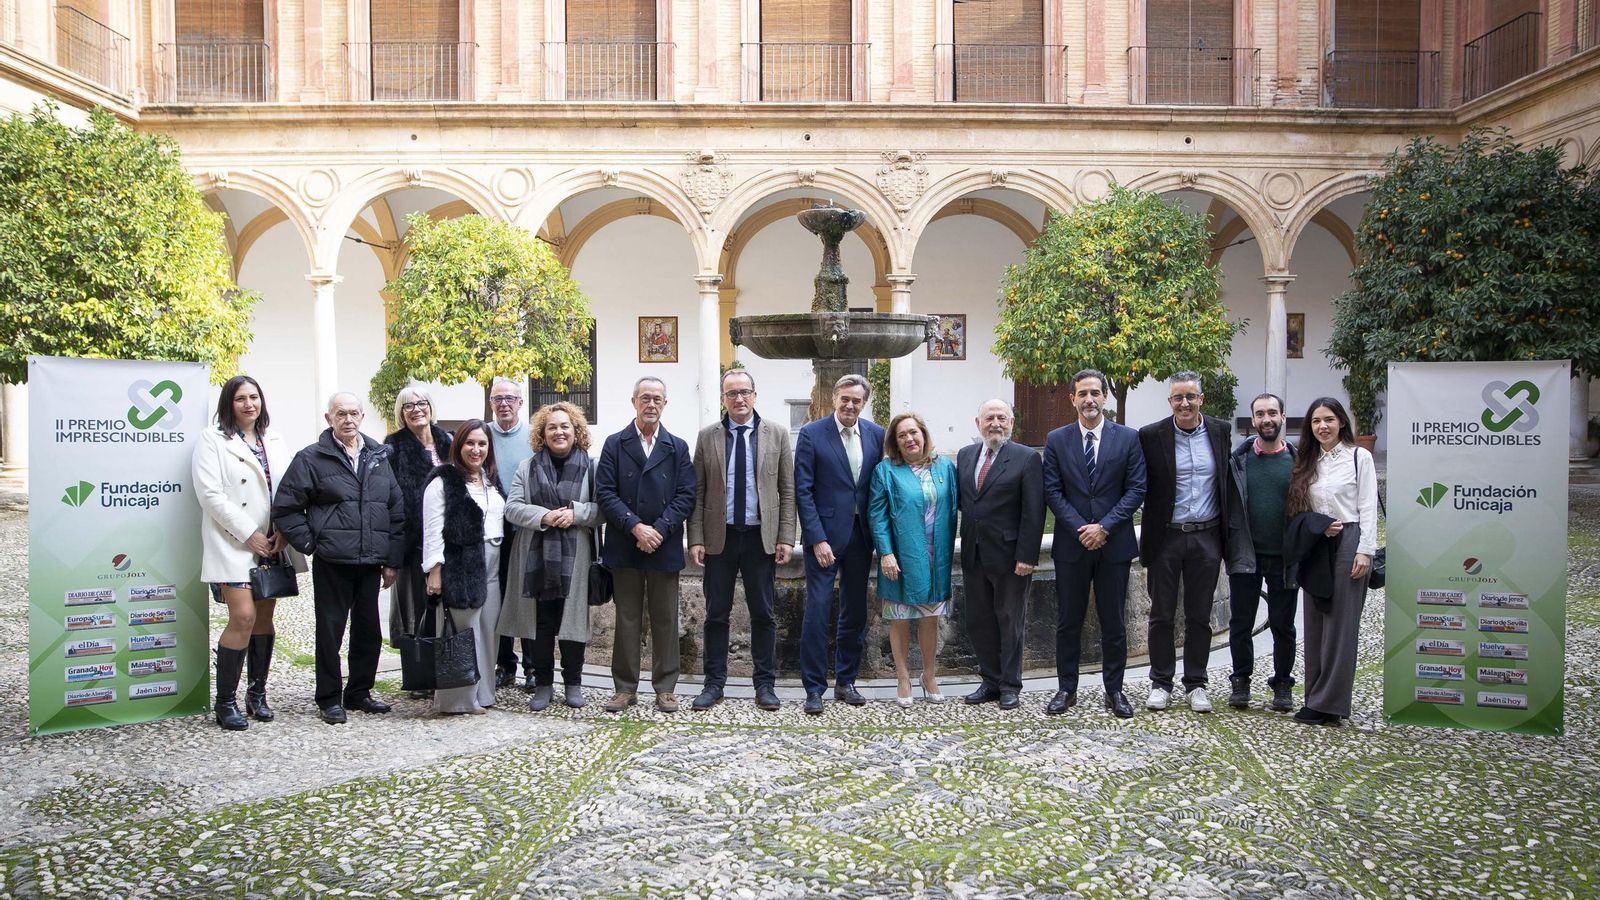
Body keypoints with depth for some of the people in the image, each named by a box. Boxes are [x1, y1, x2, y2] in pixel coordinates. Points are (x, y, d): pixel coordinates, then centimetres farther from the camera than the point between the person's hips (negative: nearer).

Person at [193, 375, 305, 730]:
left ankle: (257, 693, 19)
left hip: (271, 544, 5)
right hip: (233, 544, -5)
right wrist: (248, 535, -13)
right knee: (243, 616, -13)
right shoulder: (213, 440, -1)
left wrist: (284, 531, -6)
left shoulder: (274, 441, 15)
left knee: (264, 617, 8)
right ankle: (225, 702, -1)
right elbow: (210, 494, -10)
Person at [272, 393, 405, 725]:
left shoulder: (379, 457, 12)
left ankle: (359, 692, 26)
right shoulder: (312, 459, -1)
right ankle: (329, 699, 14)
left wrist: (393, 559, 7)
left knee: (369, 631, 11)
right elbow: (284, 508, -1)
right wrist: (310, 544, -6)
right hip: (332, 563, -4)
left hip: (371, 563, 4)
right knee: (330, 631, 2)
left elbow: (397, 510, 12)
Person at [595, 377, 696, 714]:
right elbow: (605, 493, -4)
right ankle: (625, 688, 15)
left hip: (664, 547, 1)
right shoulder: (615, 444, 5)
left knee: (665, 620, 5)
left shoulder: (678, 447, 8)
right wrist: (635, 527, -15)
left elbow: (686, 496, 0)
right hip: (625, 547, -1)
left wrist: (659, 530, -13)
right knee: (627, 620, 6)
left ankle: (665, 688, 14)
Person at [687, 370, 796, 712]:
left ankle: (765, 684, 17)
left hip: (761, 537, 0)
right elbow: (698, 492, 4)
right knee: (716, 614, 7)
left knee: (763, 615, 7)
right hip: (719, 537, 1)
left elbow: (787, 490, 2)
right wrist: (696, 539, -3)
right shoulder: (707, 436, 4)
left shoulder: (776, 434, 2)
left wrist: (786, 537, -4)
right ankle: (714, 683, 17)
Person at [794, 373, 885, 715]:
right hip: (825, 535, -4)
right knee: (818, 610, -5)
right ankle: (814, 689, 6)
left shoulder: (876, 435, 5)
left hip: (861, 535, 4)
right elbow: (803, 491, -8)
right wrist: (817, 540, -14)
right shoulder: (812, 434, -6)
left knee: (855, 611, 12)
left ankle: (845, 681, 25)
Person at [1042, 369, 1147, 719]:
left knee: (1114, 622, 8)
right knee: (1068, 621, 7)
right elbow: (1052, 491, -1)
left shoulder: (1128, 438, 2)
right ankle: (1066, 690, 17)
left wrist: (1104, 527, -13)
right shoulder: (1056, 440, 3)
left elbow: (1136, 489, -3)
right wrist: (1080, 529, -12)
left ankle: (1114, 690, 19)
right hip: (1071, 545, 0)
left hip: (1115, 544, 0)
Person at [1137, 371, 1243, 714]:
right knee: (1161, 615, 7)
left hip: (1206, 537, 2)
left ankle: (1195, 684, 22)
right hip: (1166, 538, -2)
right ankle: (1160, 683, 20)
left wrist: (1228, 532, 7)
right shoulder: (1151, 436, -6)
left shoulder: (1220, 431, 3)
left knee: (1199, 616, 11)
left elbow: (1228, 481, 10)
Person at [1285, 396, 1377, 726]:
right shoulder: (1307, 463, 15)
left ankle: (1330, 703, -2)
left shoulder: (1359, 457, 0)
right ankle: (1315, 697, 13)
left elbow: (1368, 507, -5)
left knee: (1340, 624, -5)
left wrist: (1364, 550, -12)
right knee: (1314, 622, 7)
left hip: (1348, 544, -6)